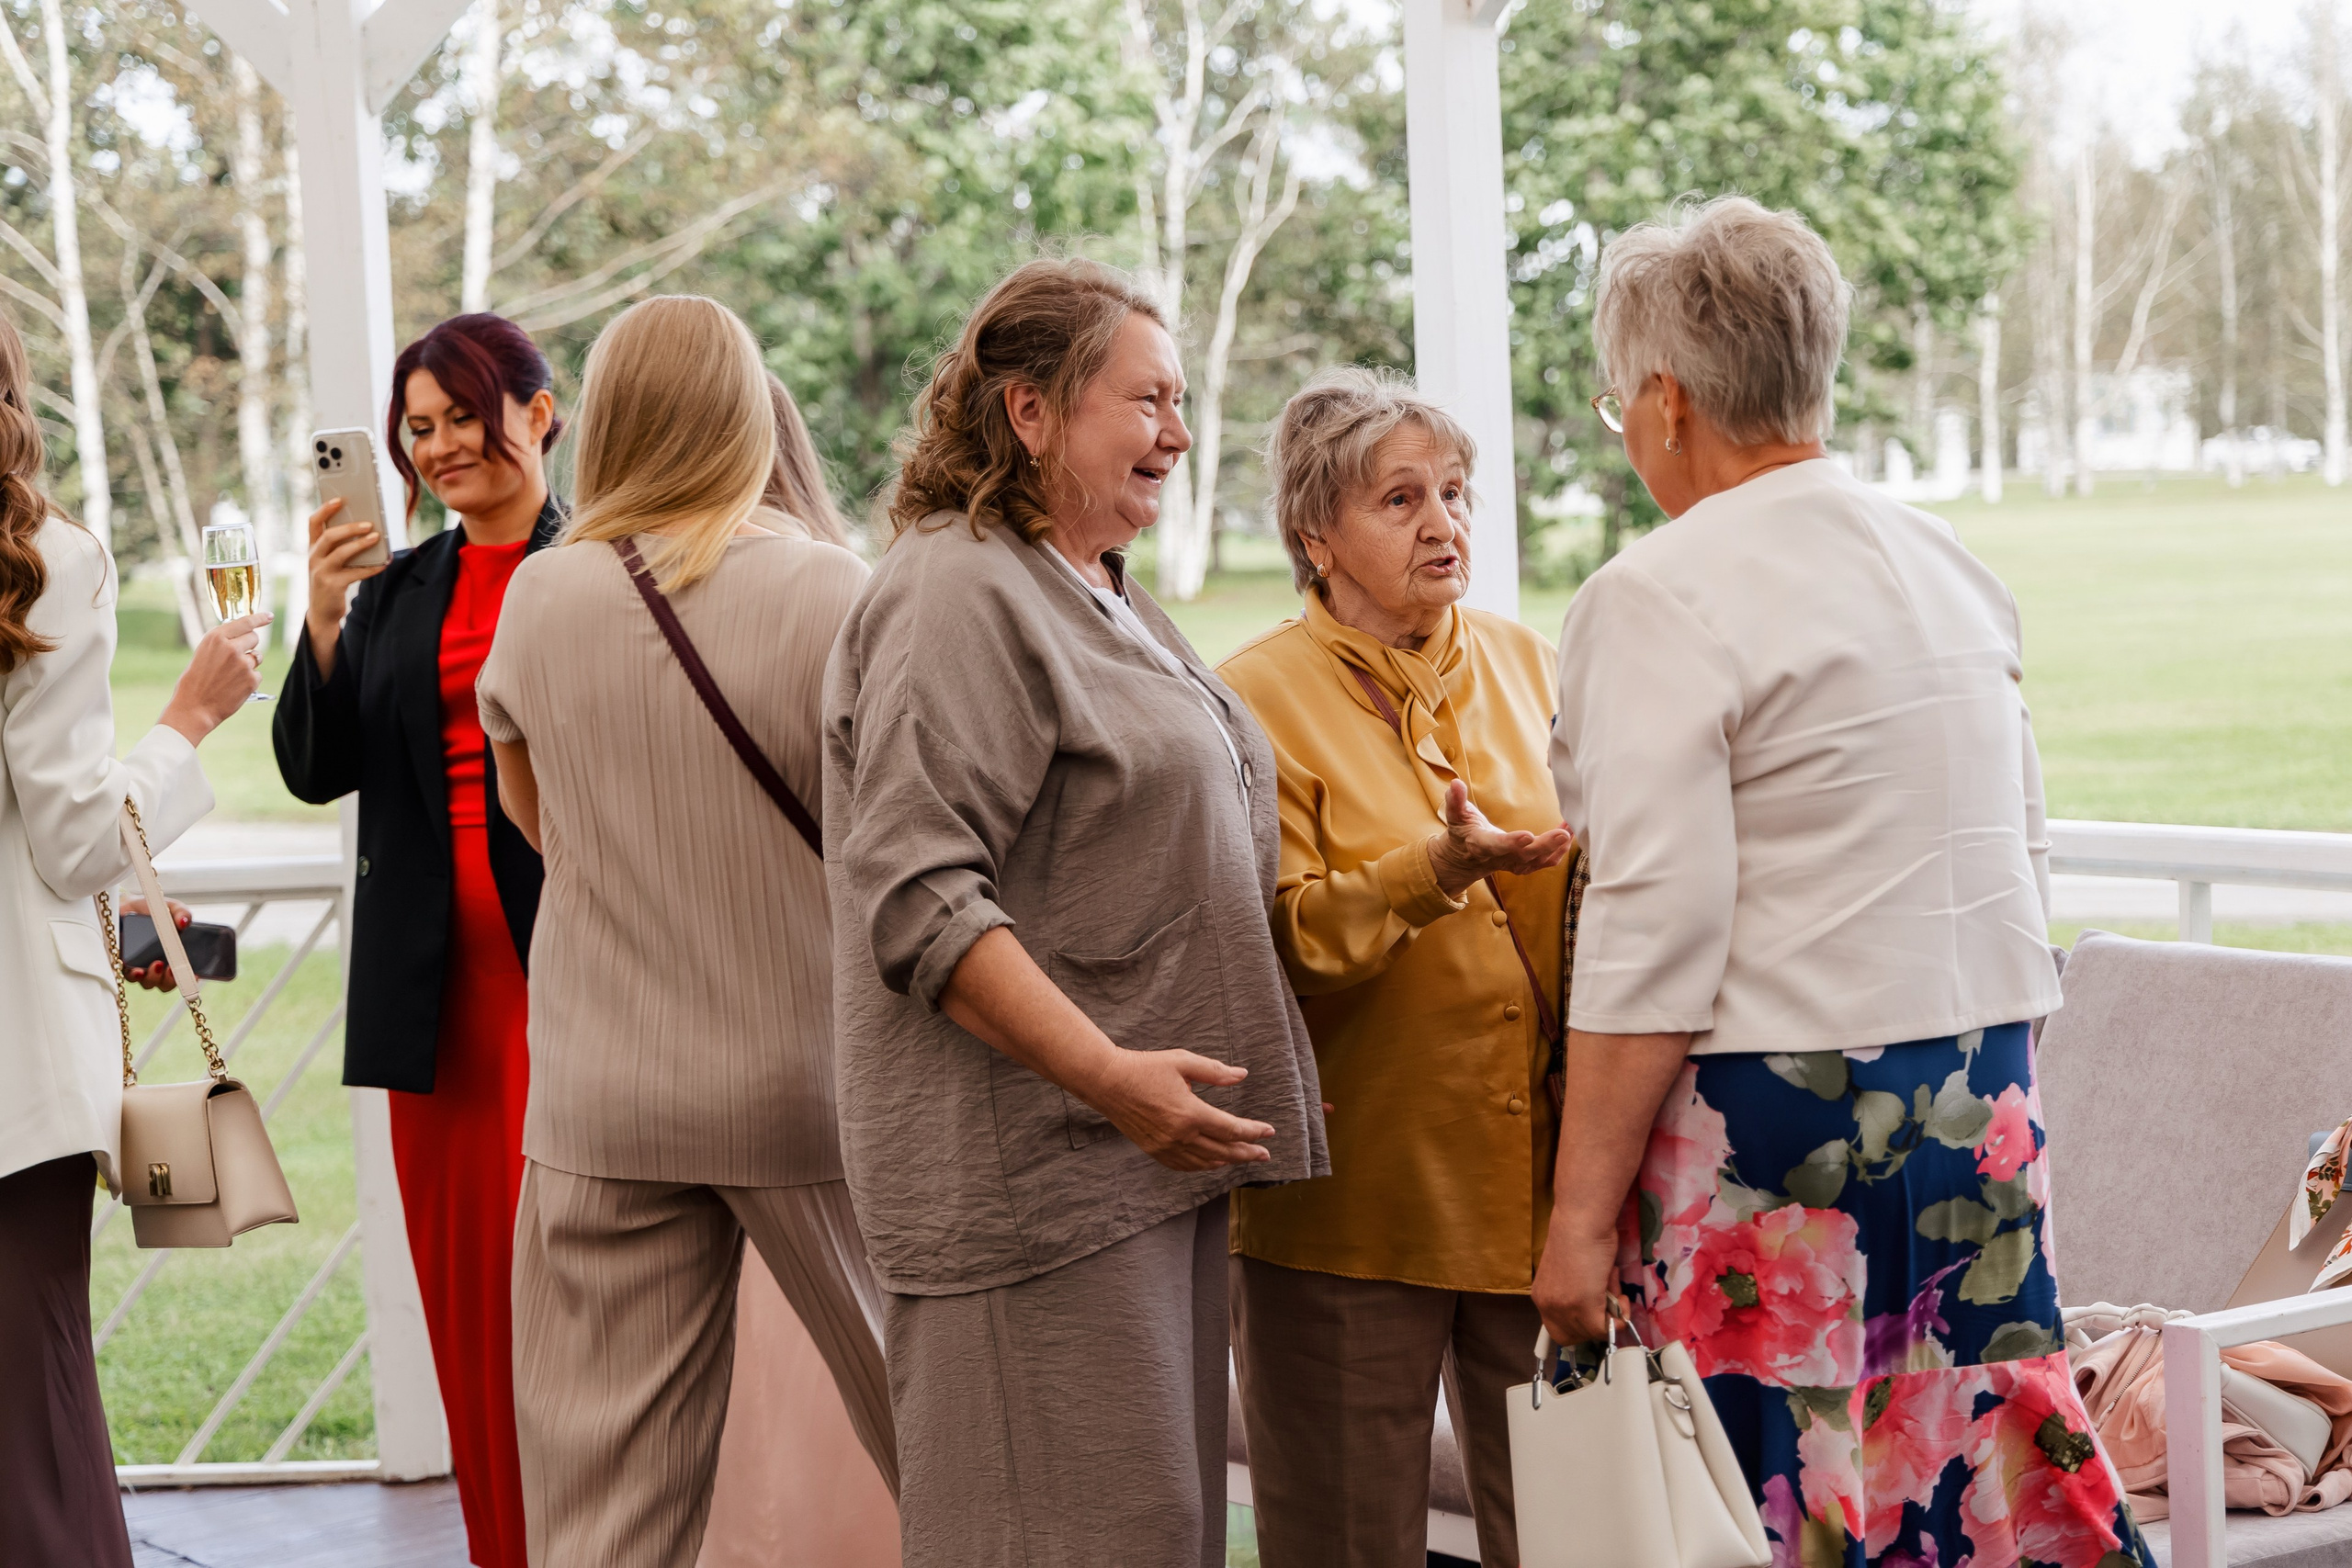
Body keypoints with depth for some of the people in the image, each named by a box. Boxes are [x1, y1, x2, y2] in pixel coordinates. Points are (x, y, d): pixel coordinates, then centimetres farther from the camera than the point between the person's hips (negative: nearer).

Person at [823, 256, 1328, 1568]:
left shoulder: (1107, 599, 19)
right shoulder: (958, 597, -13)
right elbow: (918, 895, -21)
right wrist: (1110, 1078, -25)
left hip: (1153, 1155, 10)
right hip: (1035, 1163, -10)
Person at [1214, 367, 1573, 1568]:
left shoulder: (1526, 666, 12)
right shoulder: (1258, 698, -4)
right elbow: (1276, 941, -12)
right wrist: (1437, 867, -26)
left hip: (1535, 1175, 4)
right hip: (1355, 1189, -4)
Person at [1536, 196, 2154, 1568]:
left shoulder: (1659, 597, -11)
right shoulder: (1953, 566, 12)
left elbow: (1657, 938, -17)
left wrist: (1583, 1216, -13)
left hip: (1773, 1115, -7)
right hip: (1984, 1102, 7)